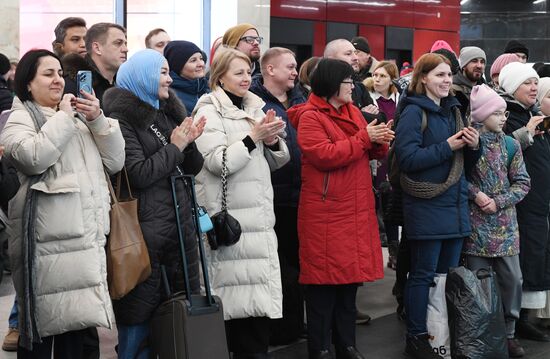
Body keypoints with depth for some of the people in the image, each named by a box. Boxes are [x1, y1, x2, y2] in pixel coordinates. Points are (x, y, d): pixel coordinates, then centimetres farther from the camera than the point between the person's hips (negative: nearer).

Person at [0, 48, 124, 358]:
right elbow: (33, 157, -19)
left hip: (88, 238, 6)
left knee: (76, 320, 11)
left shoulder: (79, 116, 19)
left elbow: (115, 163, 12)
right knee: (43, 323, -3)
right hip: (49, 242, -6)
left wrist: (98, 120, -2)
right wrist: (64, 118, -9)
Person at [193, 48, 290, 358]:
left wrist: (272, 140, -1)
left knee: (261, 290, 4)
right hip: (229, 216, -6)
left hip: (259, 213, 6)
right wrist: (254, 137, -15)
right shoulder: (209, 111, -3)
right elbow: (217, 161, -16)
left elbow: (278, 161, 19)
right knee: (238, 287, -9)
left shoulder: (256, 108, 16)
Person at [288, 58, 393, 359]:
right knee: (324, 281, -2)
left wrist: (378, 142, -4)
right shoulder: (310, 117, -10)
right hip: (326, 212, -8)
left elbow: (366, 152, 19)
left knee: (350, 276, 13)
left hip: (355, 209, 8)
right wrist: (364, 138, -17)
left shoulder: (352, 111, 14)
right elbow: (324, 155, -21)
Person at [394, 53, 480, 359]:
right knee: (424, 274, 0)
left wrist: (473, 146, -1)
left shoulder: (453, 110, 14)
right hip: (427, 206, -7)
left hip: (455, 204, 7)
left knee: (450, 273, 11)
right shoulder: (414, 111, -8)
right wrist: (447, 147, -17)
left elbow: (465, 161, 20)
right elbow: (408, 158, -18)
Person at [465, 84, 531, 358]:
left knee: (512, 279, 3)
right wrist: (475, 193, -16)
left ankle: (508, 332, 17)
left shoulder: (510, 145, 3)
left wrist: (498, 201, -9)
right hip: (476, 223, -3)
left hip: (505, 223, 3)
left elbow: (522, 182, 3)